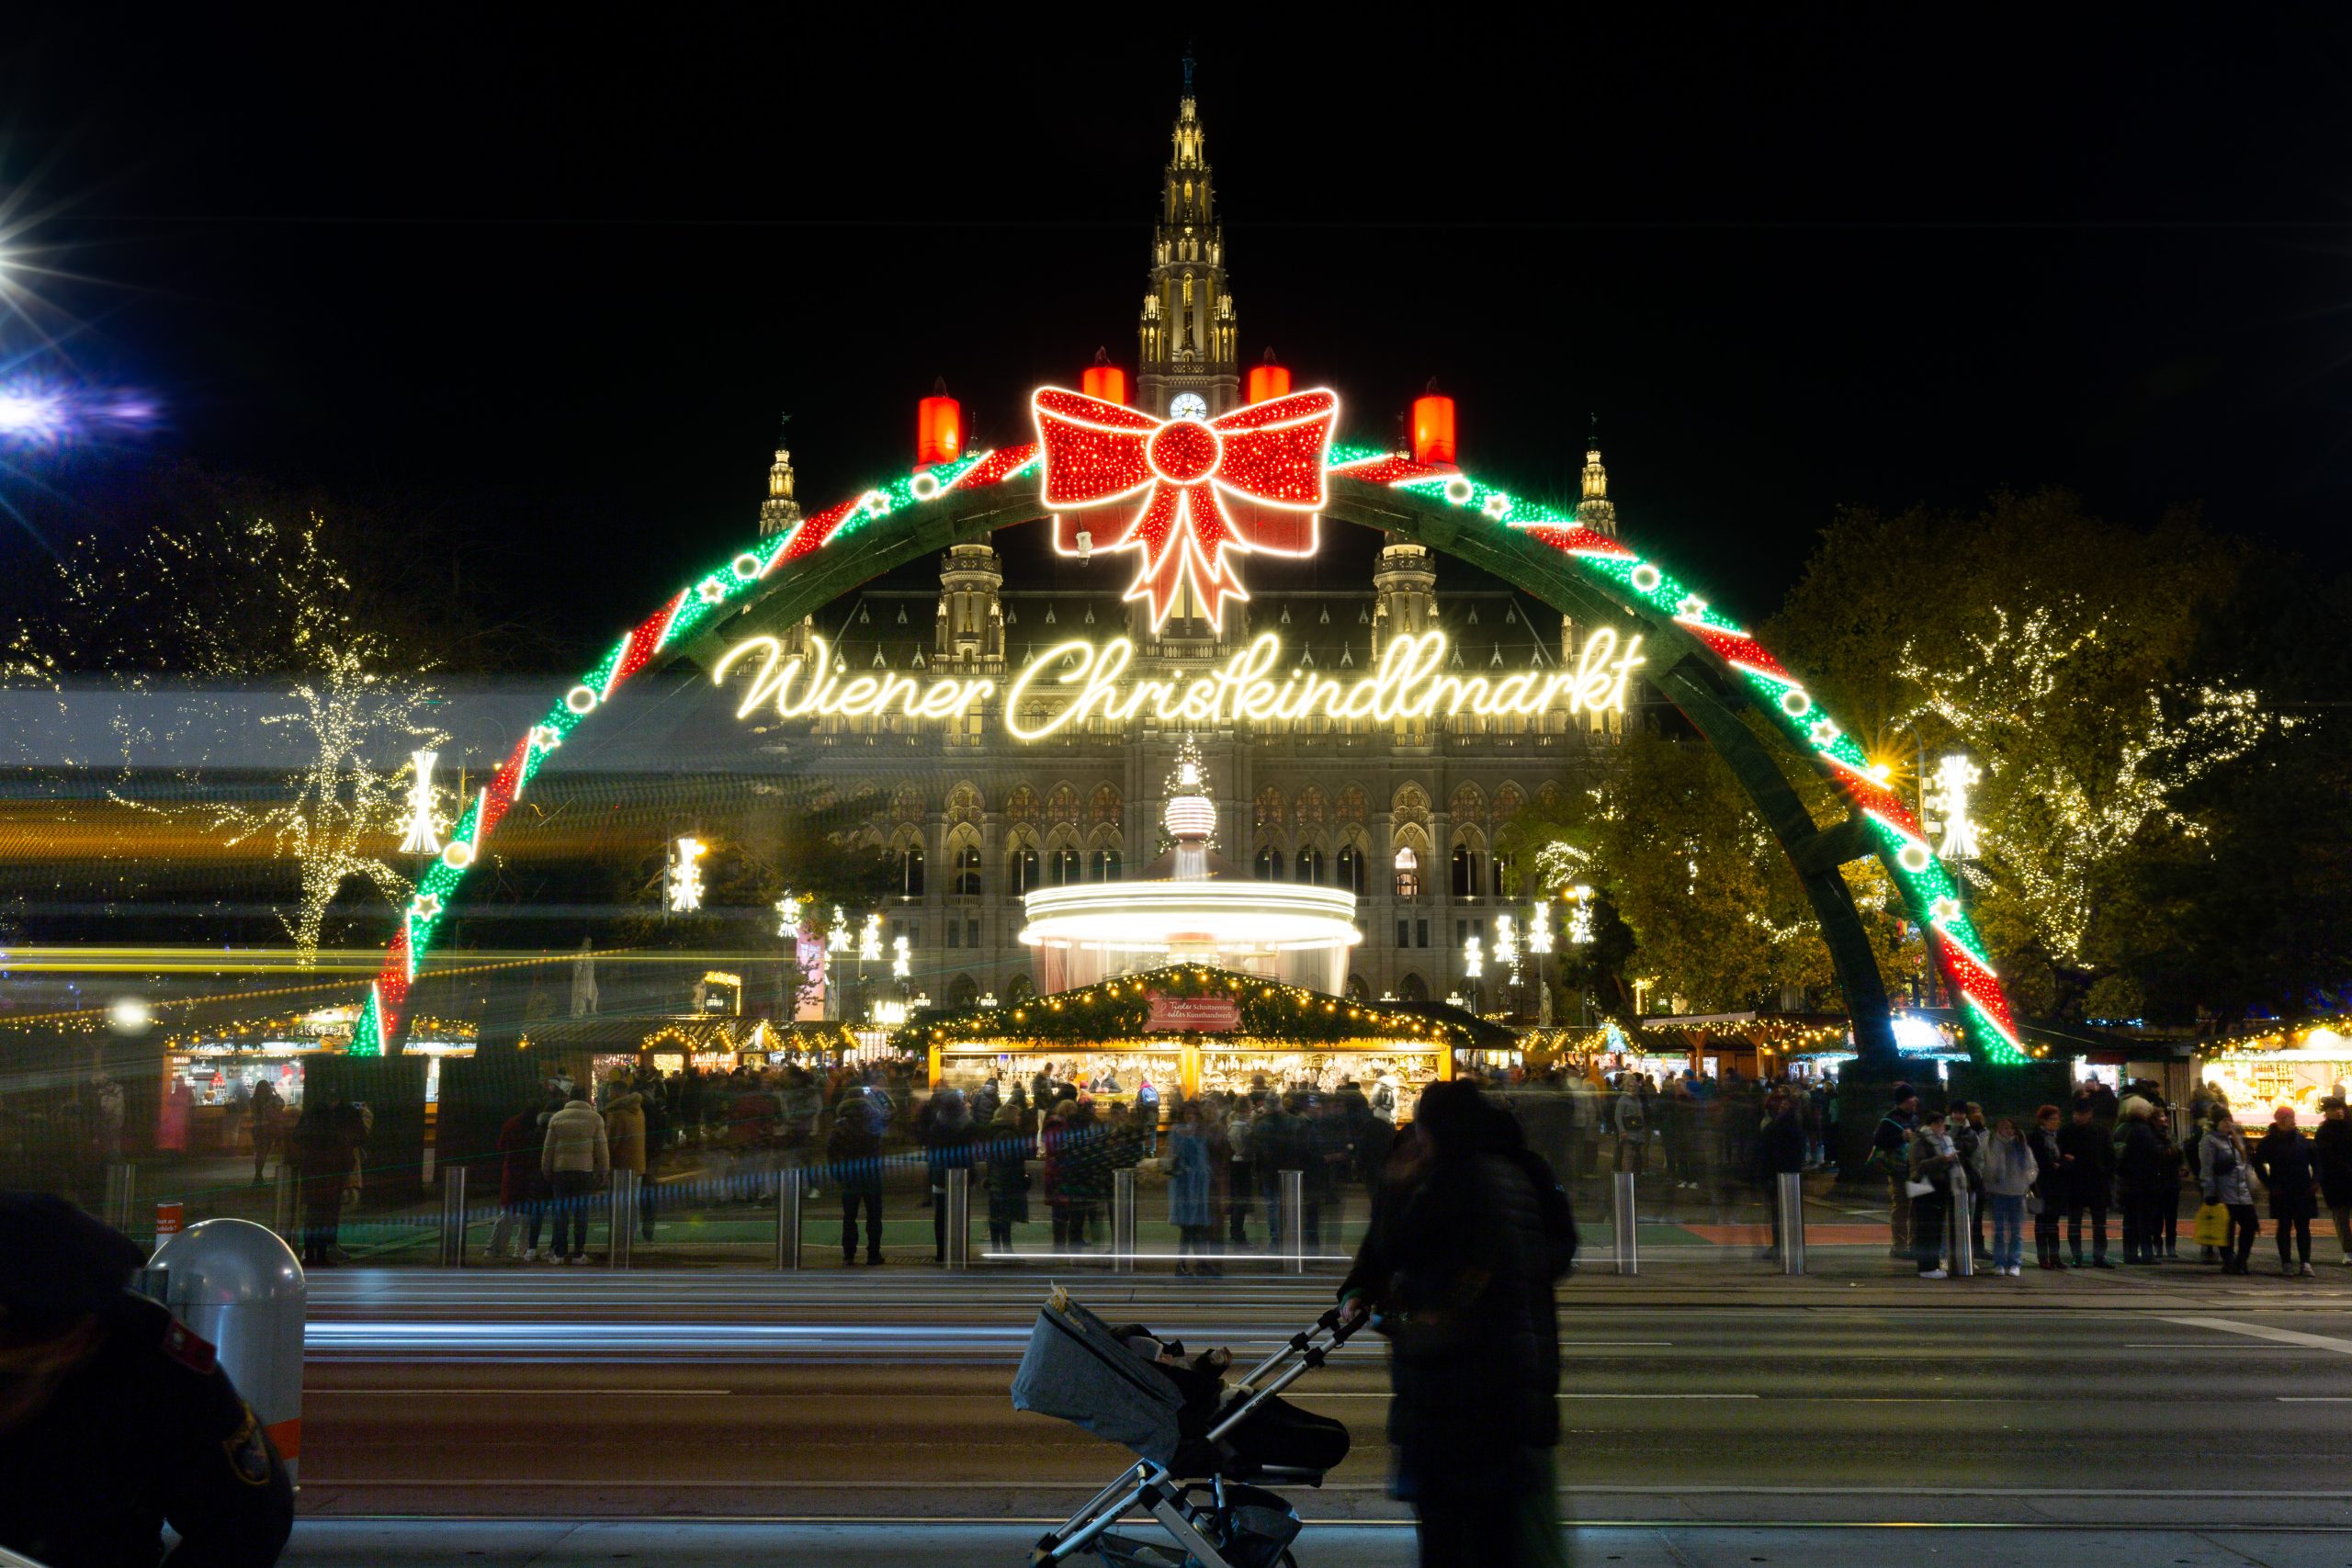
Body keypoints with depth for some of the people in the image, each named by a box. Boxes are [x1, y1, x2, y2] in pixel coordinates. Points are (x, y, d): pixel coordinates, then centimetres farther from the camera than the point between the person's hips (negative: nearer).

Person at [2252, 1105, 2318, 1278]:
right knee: (2284, 1227, 5)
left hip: (2303, 1191, 2)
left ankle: (2305, 1262, -2)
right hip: (2281, 1192, -2)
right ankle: (2286, 1263, 11)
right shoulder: (2269, 1142, -3)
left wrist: (2315, 1180, -3)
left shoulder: (2302, 1139, 4)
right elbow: (2258, 1164, 1)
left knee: (2303, 1227, 0)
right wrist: (2270, 1185, -6)